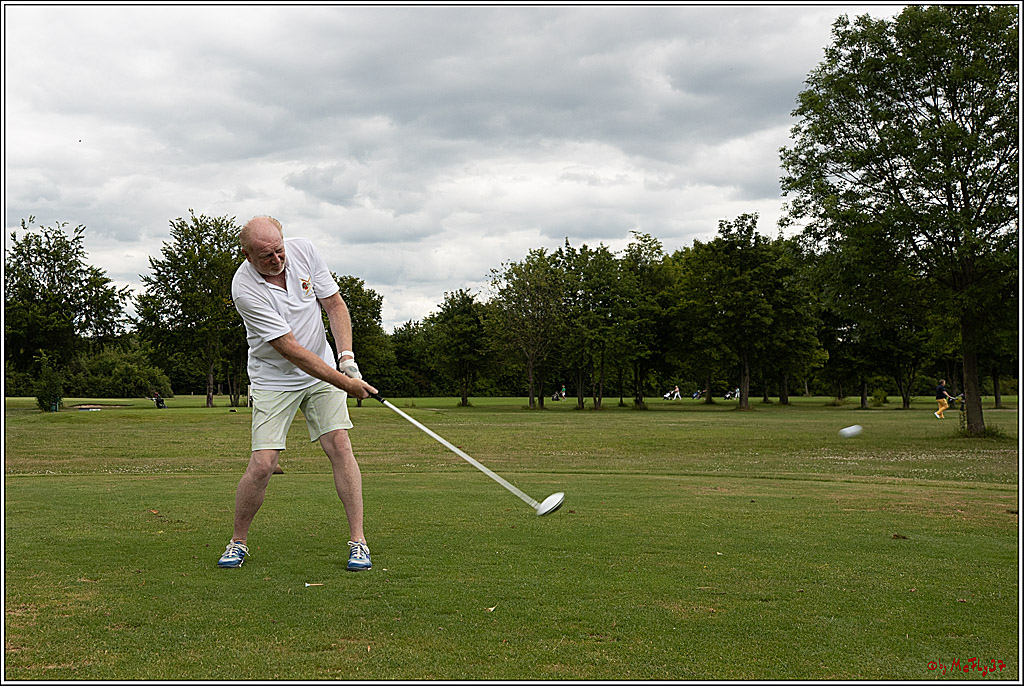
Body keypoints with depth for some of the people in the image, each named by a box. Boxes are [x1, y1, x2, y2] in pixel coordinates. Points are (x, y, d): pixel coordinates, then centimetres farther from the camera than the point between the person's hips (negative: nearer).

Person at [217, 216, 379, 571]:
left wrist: (346, 356, -16)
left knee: (340, 446, -9)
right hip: (273, 380, -3)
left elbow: (334, 304, -2)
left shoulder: (304, 250, -10)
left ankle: (358, 541, -3)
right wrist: (343, 382, -26)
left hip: (324, 372, 4)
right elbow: (289, 348, -25)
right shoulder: (245, 289, -24)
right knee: (262, 464, -11)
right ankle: (238, 541, 12)